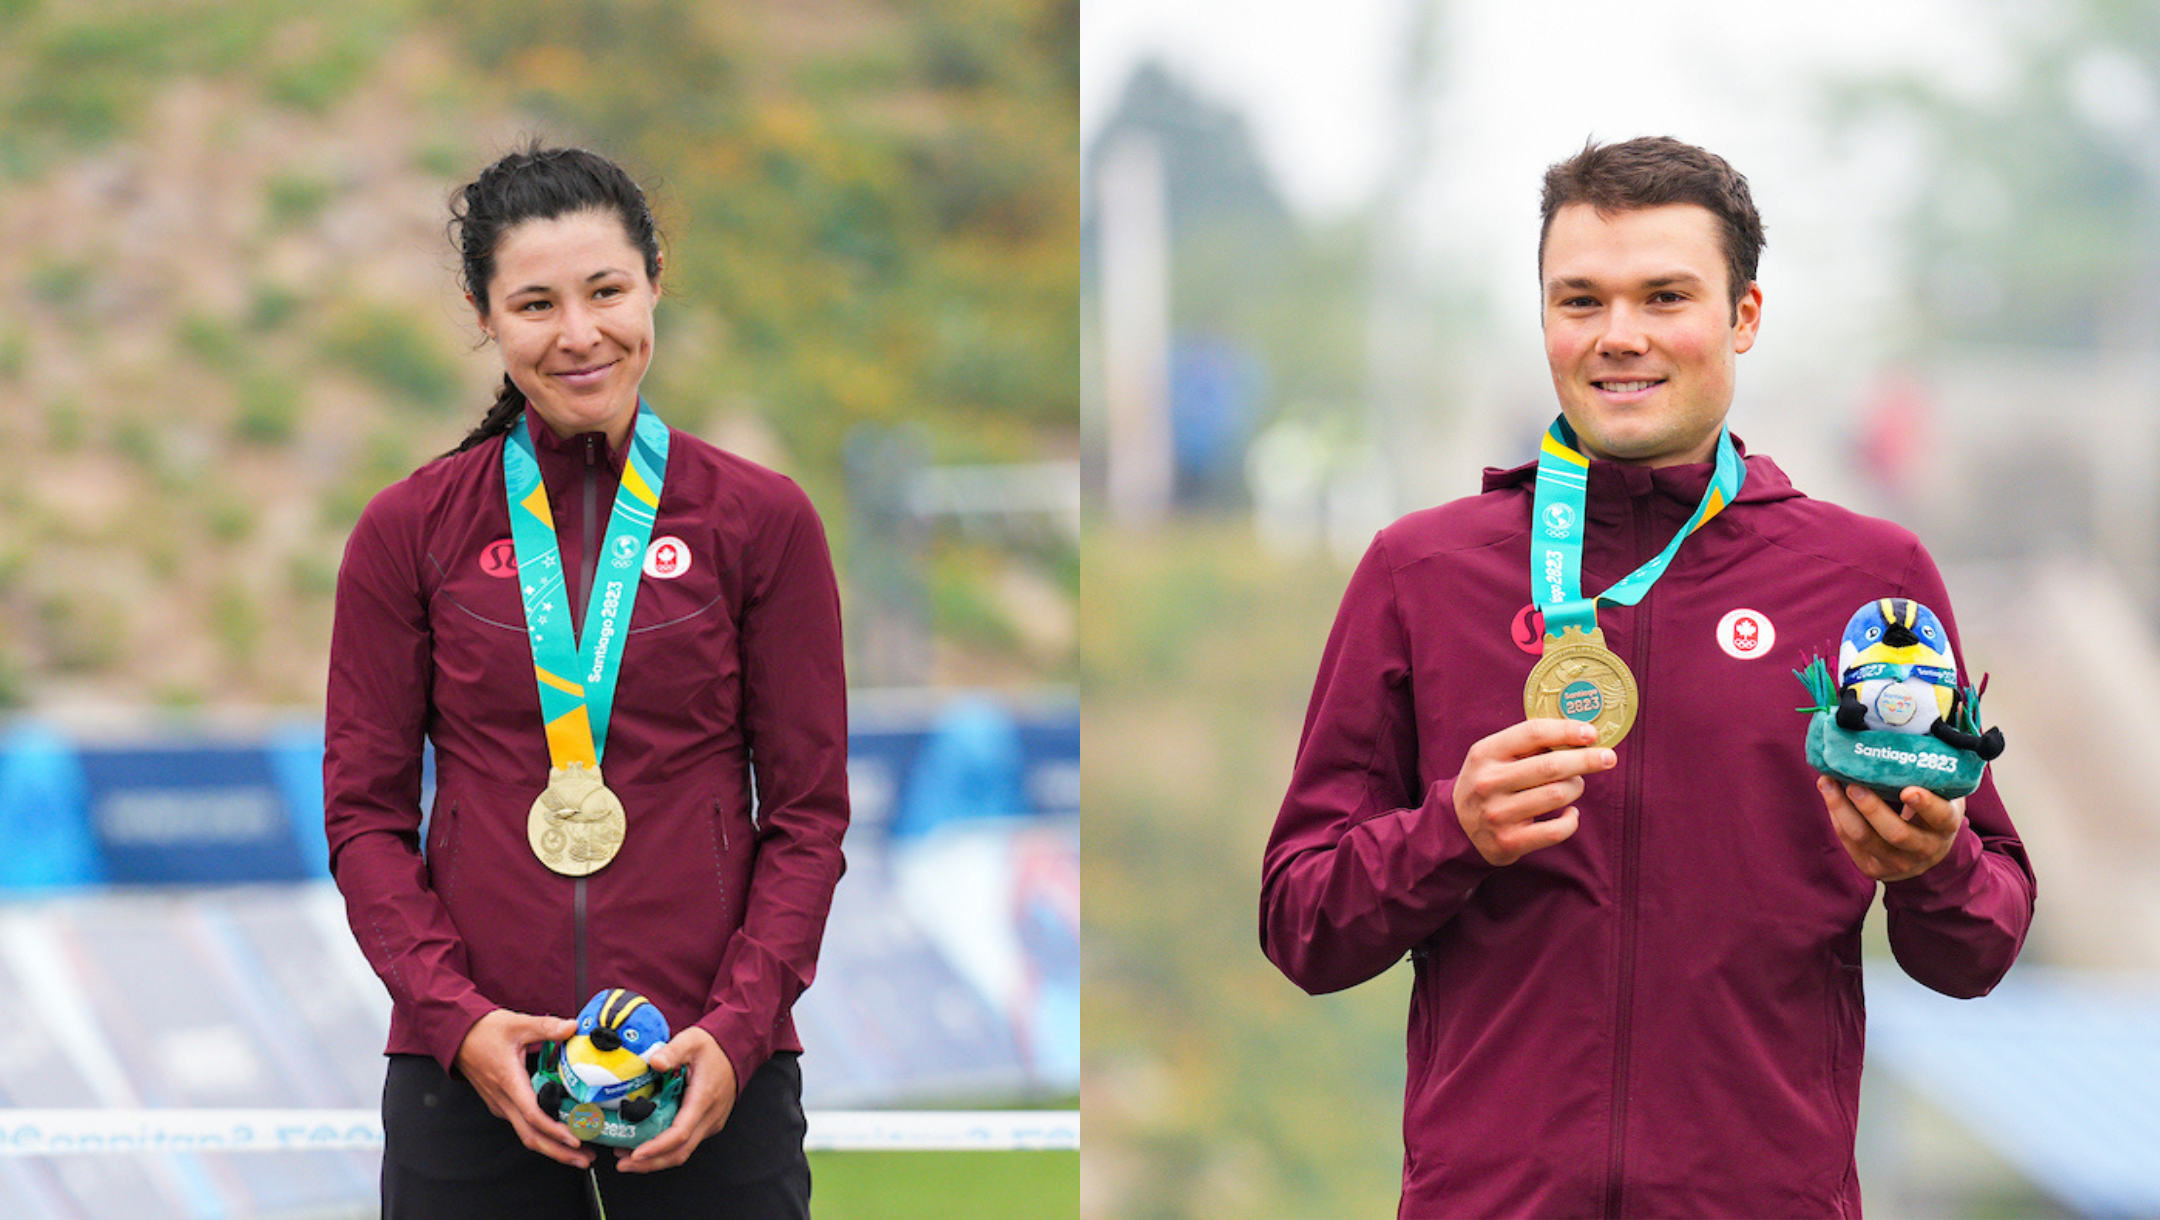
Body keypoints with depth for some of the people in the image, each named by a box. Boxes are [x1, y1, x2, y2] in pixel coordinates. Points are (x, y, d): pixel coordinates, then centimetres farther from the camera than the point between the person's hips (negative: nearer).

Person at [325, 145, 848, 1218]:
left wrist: (738, 1028, -9)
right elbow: (366, 814, 5)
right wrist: (458, 1018, -10)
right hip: (469, 1068, 0)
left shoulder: (762, 522, 4)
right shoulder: (410, 532, 5)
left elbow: (808, 813, 4)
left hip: (709, 1072, 0)